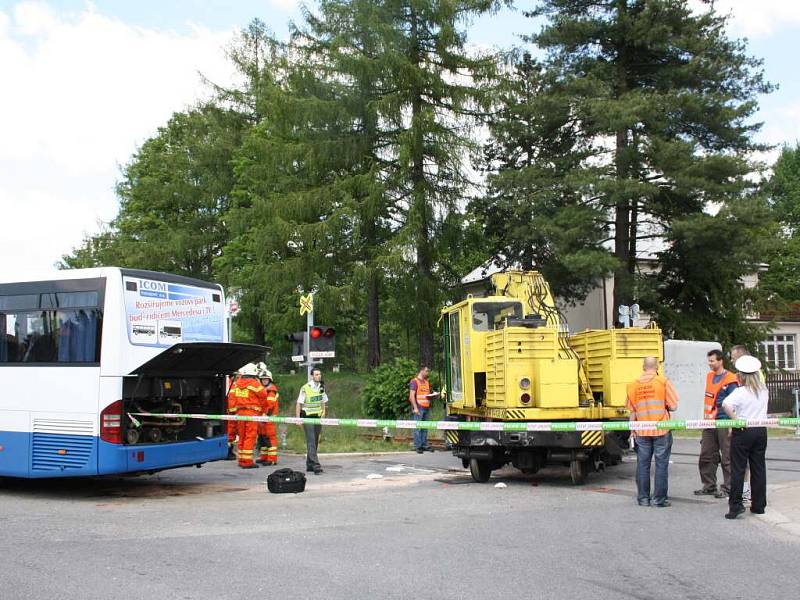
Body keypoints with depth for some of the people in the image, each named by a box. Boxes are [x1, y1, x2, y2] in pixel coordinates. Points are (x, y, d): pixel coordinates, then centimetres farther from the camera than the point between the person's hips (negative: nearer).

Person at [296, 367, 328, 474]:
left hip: (318, 417, 6)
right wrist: (298, 418, -12)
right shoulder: (305, 388, -11)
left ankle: (309, 465, 20)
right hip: (308, 417, -6)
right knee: (311, 442, -12)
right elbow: (299, 403, -8)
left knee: (315, 442, 9)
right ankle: (316, 465, -19)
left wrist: (323, 413, 13)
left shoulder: (322, 387, 8)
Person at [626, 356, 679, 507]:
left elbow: (632, 411, 8)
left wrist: (632, 430, 17)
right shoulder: (663, 381, -5)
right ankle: (659, 499, 6)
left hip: (642, 431, 3)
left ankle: (643, 498, 14)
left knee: (642, 464, 9)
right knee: (661, 464, 4)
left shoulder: (633, 385, 3)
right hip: (662, 430, -2)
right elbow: (673, 406, -7)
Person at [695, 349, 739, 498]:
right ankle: (709, 486, 21)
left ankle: (727, 488, 9)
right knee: (706, 456, 11)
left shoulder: (730, 380, -10)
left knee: (727, 457, 1)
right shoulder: (709, 376, 13)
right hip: (709, 423, 8)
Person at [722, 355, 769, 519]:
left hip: (743, 431, -5)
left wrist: (735, 420, -19)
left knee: (738, 469, 0)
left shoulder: (741, 391, -13)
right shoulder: (764, 390, 3)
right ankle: (759, 505, 16)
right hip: (761, 431, 5)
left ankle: (736, 505, -3)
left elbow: (726, 405, -29)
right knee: (758, 468, 11)